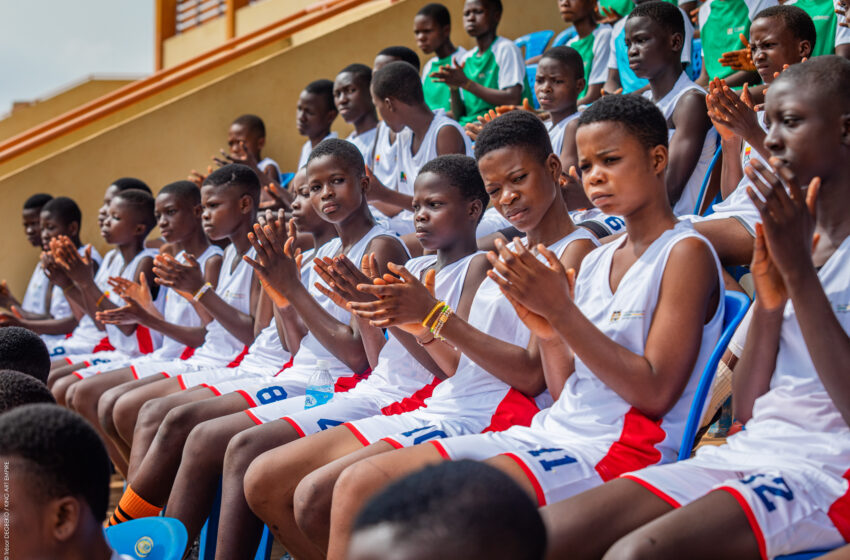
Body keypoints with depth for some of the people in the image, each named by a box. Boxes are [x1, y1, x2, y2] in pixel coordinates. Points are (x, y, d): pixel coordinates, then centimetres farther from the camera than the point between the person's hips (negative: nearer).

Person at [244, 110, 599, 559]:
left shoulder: (576, 249, -4)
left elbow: (533, 375, -14)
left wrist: (437, 315, -16)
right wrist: (414, 321, -1)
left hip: (490, 421, -9)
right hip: (443, 408, 9)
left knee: (317, 495, -27)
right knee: (262, 481, 3)